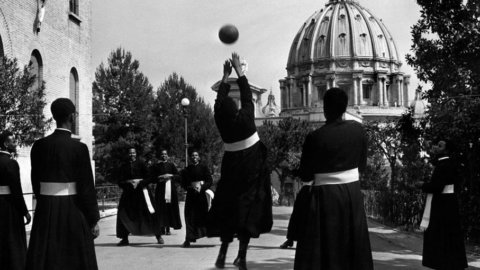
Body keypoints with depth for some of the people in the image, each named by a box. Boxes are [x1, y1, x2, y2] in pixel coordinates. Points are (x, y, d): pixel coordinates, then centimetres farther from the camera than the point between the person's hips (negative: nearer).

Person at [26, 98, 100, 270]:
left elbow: (35, 181, 8)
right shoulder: (79, 148, -11)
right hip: (72, 210, -4)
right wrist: (94, 220, -2)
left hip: (45, 210, 4)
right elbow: (87, 187, -10)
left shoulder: (39, 146, 1)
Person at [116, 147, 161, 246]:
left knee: (150, 213, -6)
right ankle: (124, 239, 8)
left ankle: (158, 236, 6)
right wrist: (129, 182, -11)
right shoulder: (124, 166, 10)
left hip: (141, 190, -3)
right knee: (123, 214, -3)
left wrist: (139, 182, -14)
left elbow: (148, 178, 1)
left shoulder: (141, 163, 3)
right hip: (128, 192, 3)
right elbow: (120, 182, 7)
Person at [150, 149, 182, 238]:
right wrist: (160, 177, -12)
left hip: (171, 189, 1)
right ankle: (162, 228, -4)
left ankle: (168, 228, 2)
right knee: (161, 209, -8)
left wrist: (170, 176, -9)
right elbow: (152, 178, 3)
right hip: (160, 190, -1)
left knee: (170, 208, -4)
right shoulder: (155, 166, 8)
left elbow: (178, 176, 7)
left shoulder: (171, 165, 12)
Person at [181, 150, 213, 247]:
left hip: (201, 194, -1)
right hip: (190, 195, 1)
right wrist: (191, 188, -11)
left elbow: (210, 181, -1)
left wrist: (201, 188, -15)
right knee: (190, 217, -4)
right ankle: (188, 239, -3)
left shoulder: (204, 168, 5)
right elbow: (183, 184, 6)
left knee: (203, 215, -1)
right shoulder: (186, 170, 8)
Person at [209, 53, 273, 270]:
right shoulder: (245, 117, -17)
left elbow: (220, 98, 3)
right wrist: (238, 69, 3)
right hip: (252, 167, -3)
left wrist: (226, 75, 10)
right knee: (249, 206, -1)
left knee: (227, 206, 13)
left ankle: (223, 252, 8)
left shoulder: (221, 121, -11)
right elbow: (247, 94, -6)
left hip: (231, 166, 3)